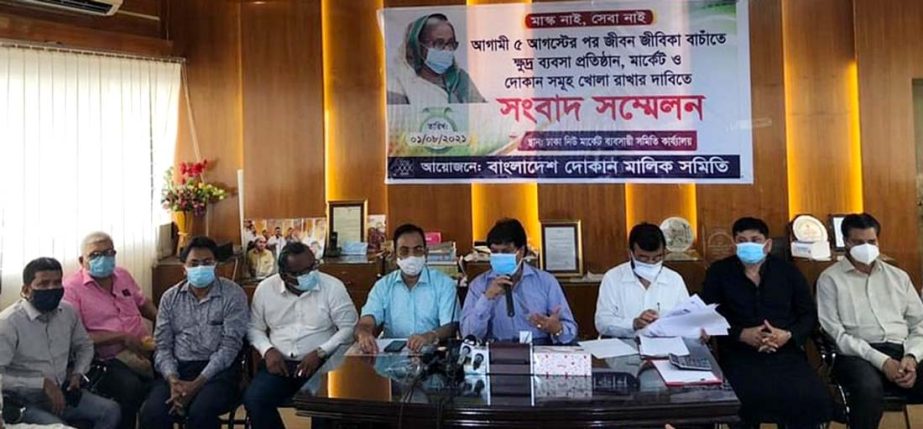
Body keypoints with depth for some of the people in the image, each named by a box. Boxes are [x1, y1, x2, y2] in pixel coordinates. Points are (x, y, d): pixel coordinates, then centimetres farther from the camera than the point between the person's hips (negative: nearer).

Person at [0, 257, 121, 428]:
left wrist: (78, 373, 2)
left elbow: (85, 346, 21)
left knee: (111, 411, -12)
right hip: (26, 403, -6)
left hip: (63, 392, 6)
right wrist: (42, 383, -22)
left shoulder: (68, 312, 3)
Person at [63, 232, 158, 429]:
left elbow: (142, 303, 29)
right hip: (107, 359, -6)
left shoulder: (123, 275, 14)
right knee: (132, 387, -34)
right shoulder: (71, 287, -5)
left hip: (144, 349, 6)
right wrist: (122, 337, -17)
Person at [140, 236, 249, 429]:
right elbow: (162, 346, 7)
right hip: (179, 368, 3)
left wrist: (198, 383, -19)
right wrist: (172, 379, -13)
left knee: (201, 412, -32)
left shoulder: (233, 295, -3)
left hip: (217, 369, -3)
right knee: (151, 413, -25)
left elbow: (230, 347, -9)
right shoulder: (170, 297, 10)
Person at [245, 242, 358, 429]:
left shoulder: (332, 286, -6)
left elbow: (349, 327, -6)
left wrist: (320, 352, -17)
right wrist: (267, 350, -7)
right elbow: (254, 328, 13)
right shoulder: (265, 289, 2)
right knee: (253, 399, -23)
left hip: (321, 363, -2)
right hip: (279, 362, 3)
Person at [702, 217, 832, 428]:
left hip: (786, 352, 2)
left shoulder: (788, 272, 15)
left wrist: (789, 335, -7)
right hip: (740, 354, -2)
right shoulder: (719, 272, 10)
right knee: (752, 398, -34)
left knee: (814, 399, -26)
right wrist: (741, 334, -12)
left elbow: (809, 315, 14)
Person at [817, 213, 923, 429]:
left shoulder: (899, 276, 21)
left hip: (901, 352, 4)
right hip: (857, 355, -4)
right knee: (869, 388, -37)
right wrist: (881, 361, -15)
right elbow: (835, 333, -4)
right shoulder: (830, 279, 6)